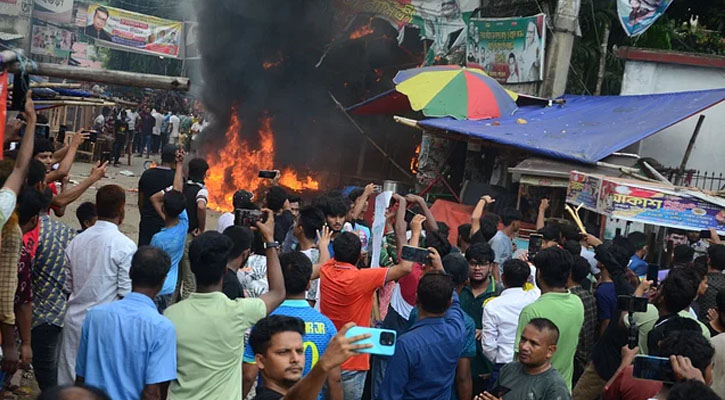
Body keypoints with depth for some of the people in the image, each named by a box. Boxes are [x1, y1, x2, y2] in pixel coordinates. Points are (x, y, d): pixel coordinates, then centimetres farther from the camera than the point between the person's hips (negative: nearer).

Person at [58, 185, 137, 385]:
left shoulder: (76, 241, 3)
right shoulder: (125, 246, -15)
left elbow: (68, 286, 10)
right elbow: (126, 292, -14)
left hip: (74, 321, 5)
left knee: (69, 381, 14)